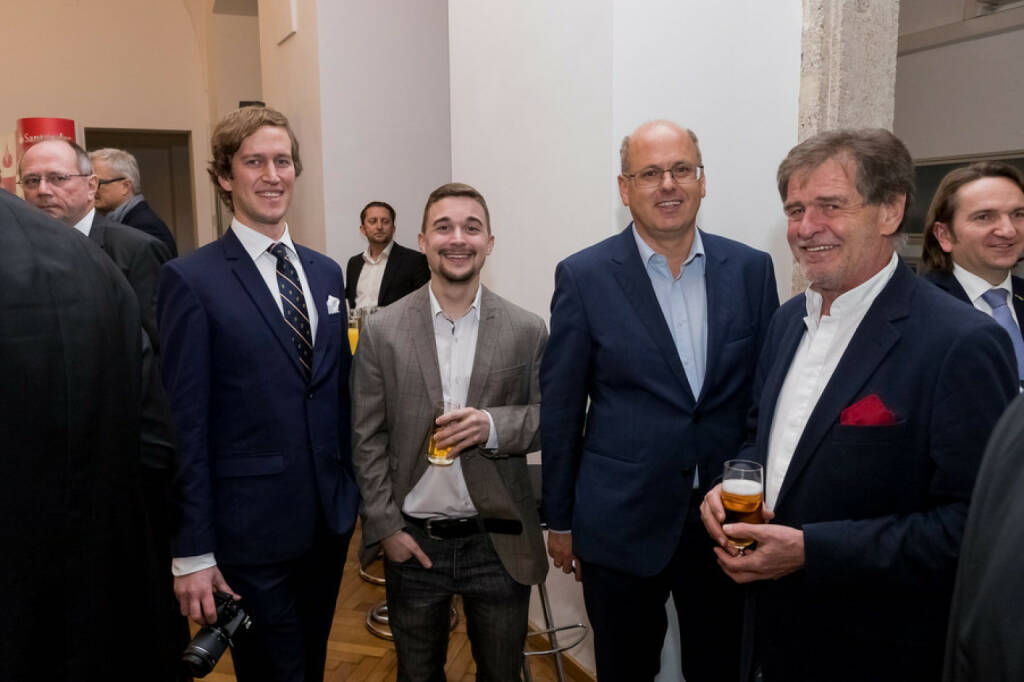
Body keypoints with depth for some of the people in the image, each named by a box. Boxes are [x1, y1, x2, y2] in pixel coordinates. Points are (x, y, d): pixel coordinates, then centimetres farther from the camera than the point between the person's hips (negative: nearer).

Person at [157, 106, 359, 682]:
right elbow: (185, 426, -11)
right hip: (251, 533, -5)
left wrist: (353, 495, 11)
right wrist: (192, 553, -11)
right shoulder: (192, 280, -10)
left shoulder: (327, 273, 8)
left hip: (330, 521, 6)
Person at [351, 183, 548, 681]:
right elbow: (367, 438, -2)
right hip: (411, 544, 0)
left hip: (499, 542, 0)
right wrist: (385, 527, -7)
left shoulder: (527, 331, -4)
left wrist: (493, 426, -18)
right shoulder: (382, 331, -4)